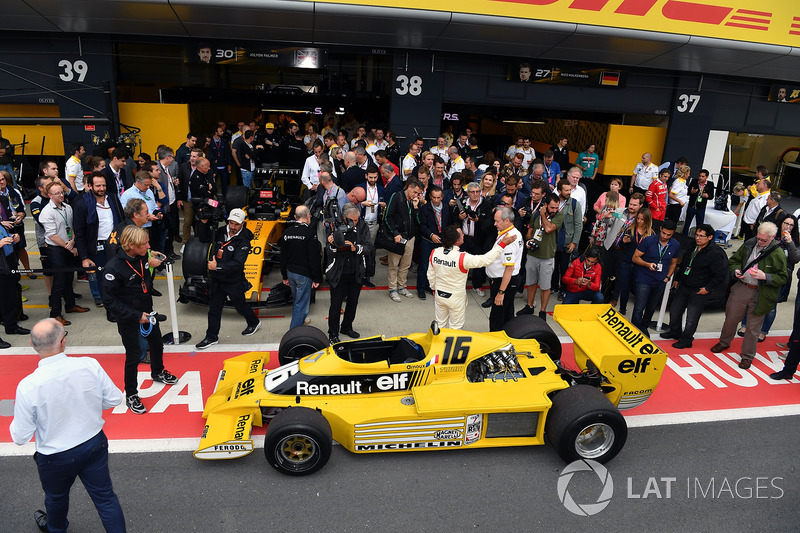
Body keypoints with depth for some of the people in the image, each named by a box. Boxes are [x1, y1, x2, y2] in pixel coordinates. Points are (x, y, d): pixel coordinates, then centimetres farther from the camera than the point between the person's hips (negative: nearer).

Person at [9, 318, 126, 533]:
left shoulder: (28, 387, -27)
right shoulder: (89, 365, -23)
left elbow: (20, 437, -15)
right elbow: (114, 399, -9)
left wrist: (17, 414, 4)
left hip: (56, 457, 0)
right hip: (94, 445, 0)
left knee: (56, 496, 31)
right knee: (105, 496, 17)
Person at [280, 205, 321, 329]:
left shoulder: (287, 232, 3)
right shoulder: (310, 233, -16)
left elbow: (283, 257, 10)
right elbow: (315, 258, -17)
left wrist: (285, 276, 19)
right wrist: (316, 278, -10)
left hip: (290, 272, 7)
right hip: (304, 274, -7)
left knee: (296, 300, 26)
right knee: (301, 305, -1)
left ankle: (299, 321, 45)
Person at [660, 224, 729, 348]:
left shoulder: (716, 254, -19)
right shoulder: (692, 247, 2)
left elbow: (721, 275, -15)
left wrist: (708, 288, -13)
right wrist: (677, 278, 20)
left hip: (699, 292, -7)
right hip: (683, 286, 7)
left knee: (692, 318, 2)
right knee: (674, 310, 18)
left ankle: (686, 340, 20)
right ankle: (675, 332, 39)